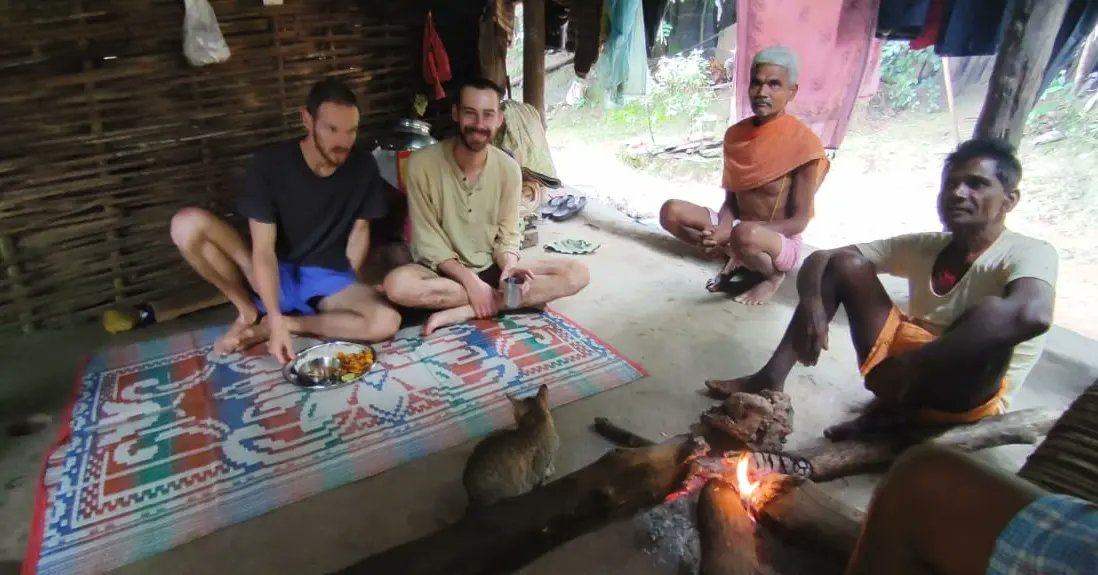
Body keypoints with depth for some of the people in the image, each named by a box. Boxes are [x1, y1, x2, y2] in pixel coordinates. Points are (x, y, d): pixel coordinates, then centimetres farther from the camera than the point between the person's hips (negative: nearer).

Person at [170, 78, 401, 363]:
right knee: (186, 224, -23)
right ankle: (247, 309, -3)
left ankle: (278, 324, -15)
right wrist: (275, 320, -28)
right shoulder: (269, 163, -15)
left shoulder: (363, 166, -9)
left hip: (327, 279, 1)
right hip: (273, 275, -1)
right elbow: (263, 249, -19)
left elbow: (359, 230, 3)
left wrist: (349, 291, -1)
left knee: (387, 321, -30)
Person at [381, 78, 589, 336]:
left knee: (576, 273, -18)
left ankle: (464, 311, -23)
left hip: (492, 269, 3)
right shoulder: (422, 163, -13)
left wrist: (509, 266, -23)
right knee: (397, 284, -36)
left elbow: (508, 235, -1)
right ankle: (500, 299, -20)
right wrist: (469, 280, -24)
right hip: (445, 271, -2)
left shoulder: (509, 169, -5)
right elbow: (427, 241, -12)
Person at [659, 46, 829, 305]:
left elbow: (799, 221, -18)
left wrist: (731, 234, -27)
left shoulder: (804, 143, -18)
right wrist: (721, 232, -19)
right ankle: (735, 256, 6)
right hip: (739, 228, 5)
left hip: (782, 243, -5)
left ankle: (774, 275, -4)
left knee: (746, 235, -39)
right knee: (671, 211, -13)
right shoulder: (735, 134, -1)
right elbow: (731, 199, 5)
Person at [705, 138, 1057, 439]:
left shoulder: (1028, 253, -12)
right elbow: (819, 259, 2)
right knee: (844, 263, -4)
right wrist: (812, 303, -22)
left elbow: (1034, 314, -37)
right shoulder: (924, 246, 5)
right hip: (902, 367, 5)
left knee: (994, 312, -36)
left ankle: (890, 410, -15)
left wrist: (912, 363, -40)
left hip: (966, 395, -5)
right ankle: (772, 379, -11)